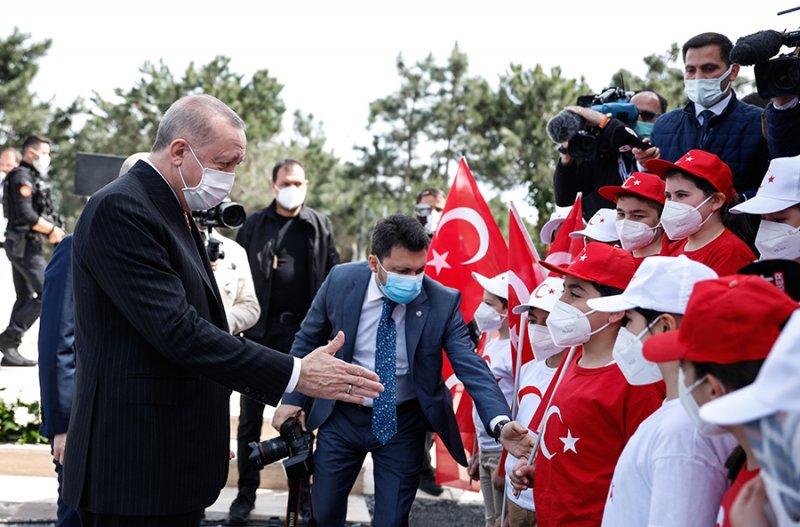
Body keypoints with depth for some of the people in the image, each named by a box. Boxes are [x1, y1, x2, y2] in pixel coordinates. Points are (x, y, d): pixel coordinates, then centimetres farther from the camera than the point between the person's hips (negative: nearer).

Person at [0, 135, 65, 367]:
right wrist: (52, 230, -11)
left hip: (19, 245, 10)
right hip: (25, 245, -10)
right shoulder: (22, 177, -12)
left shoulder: (28, 177, 20)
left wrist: (49, 230, 8)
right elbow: (26, 215, -21)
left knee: (25, 297, 11)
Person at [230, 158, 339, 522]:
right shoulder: (254, 225, 5)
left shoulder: (320, 226, 7)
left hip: (303, 329, 0)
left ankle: (302, 488, 19)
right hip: (260, 330, 0)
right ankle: (246, 492, 12)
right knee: (251, 414, 4)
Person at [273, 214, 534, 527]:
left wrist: (500, 424, -38)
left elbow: (472, 367, -22)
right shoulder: (341, 281, -14)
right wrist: (293, 398, -2)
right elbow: (308, 340, 2)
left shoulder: (443, 302, -19)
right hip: (341, 417, 2)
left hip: (403, 425, -2)